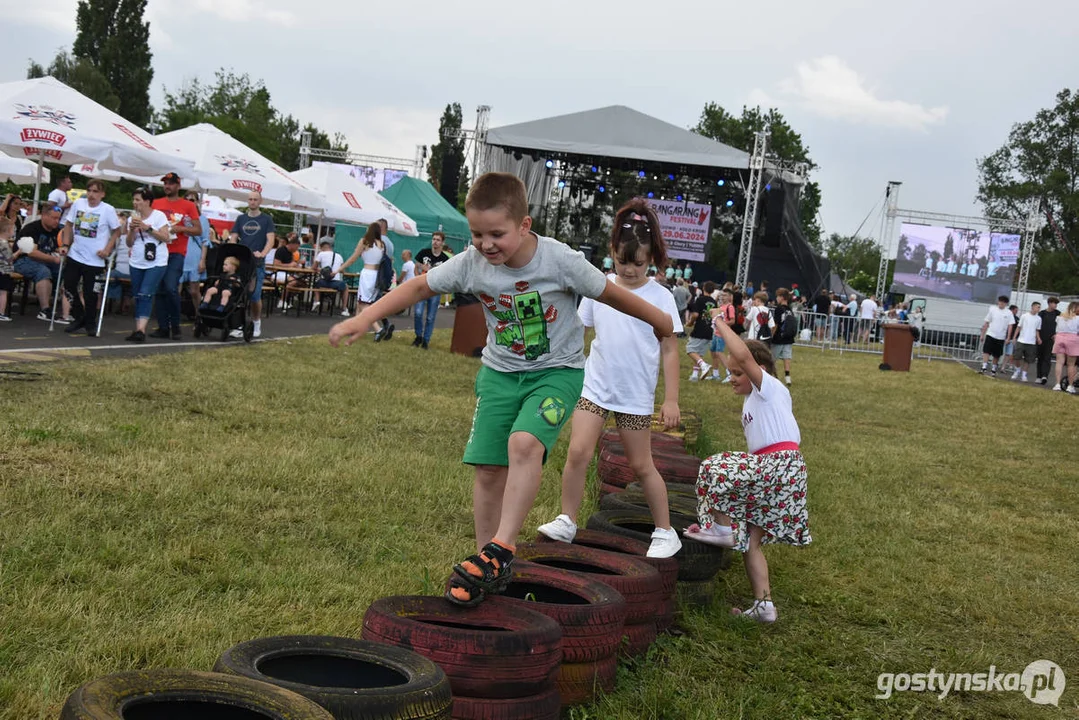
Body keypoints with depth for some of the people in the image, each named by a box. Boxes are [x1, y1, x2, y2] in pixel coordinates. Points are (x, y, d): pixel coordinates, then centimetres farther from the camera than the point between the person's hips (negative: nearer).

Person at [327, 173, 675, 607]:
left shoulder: (560, 261, -21)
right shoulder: (471, 264, -13)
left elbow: (611, 294, -7)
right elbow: (419, 287, -3)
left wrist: (659, 321, 8)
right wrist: (364, 319, -10)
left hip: (557, 371, -4)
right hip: (500, 371, 4)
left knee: (524, 444, -29)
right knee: (488, 468, -1)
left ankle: (500, 549, -23)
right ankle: (493, 570, 13)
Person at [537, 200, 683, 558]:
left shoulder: (660, 297, -6)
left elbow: (669, 349, -3)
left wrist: (671, 399, -6)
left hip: (636, 395, -2)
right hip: (594, 386, 2)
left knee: (641, 465, 6)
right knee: (578, 452, -10)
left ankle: (665, 532, 20)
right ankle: (567, 522, 5)